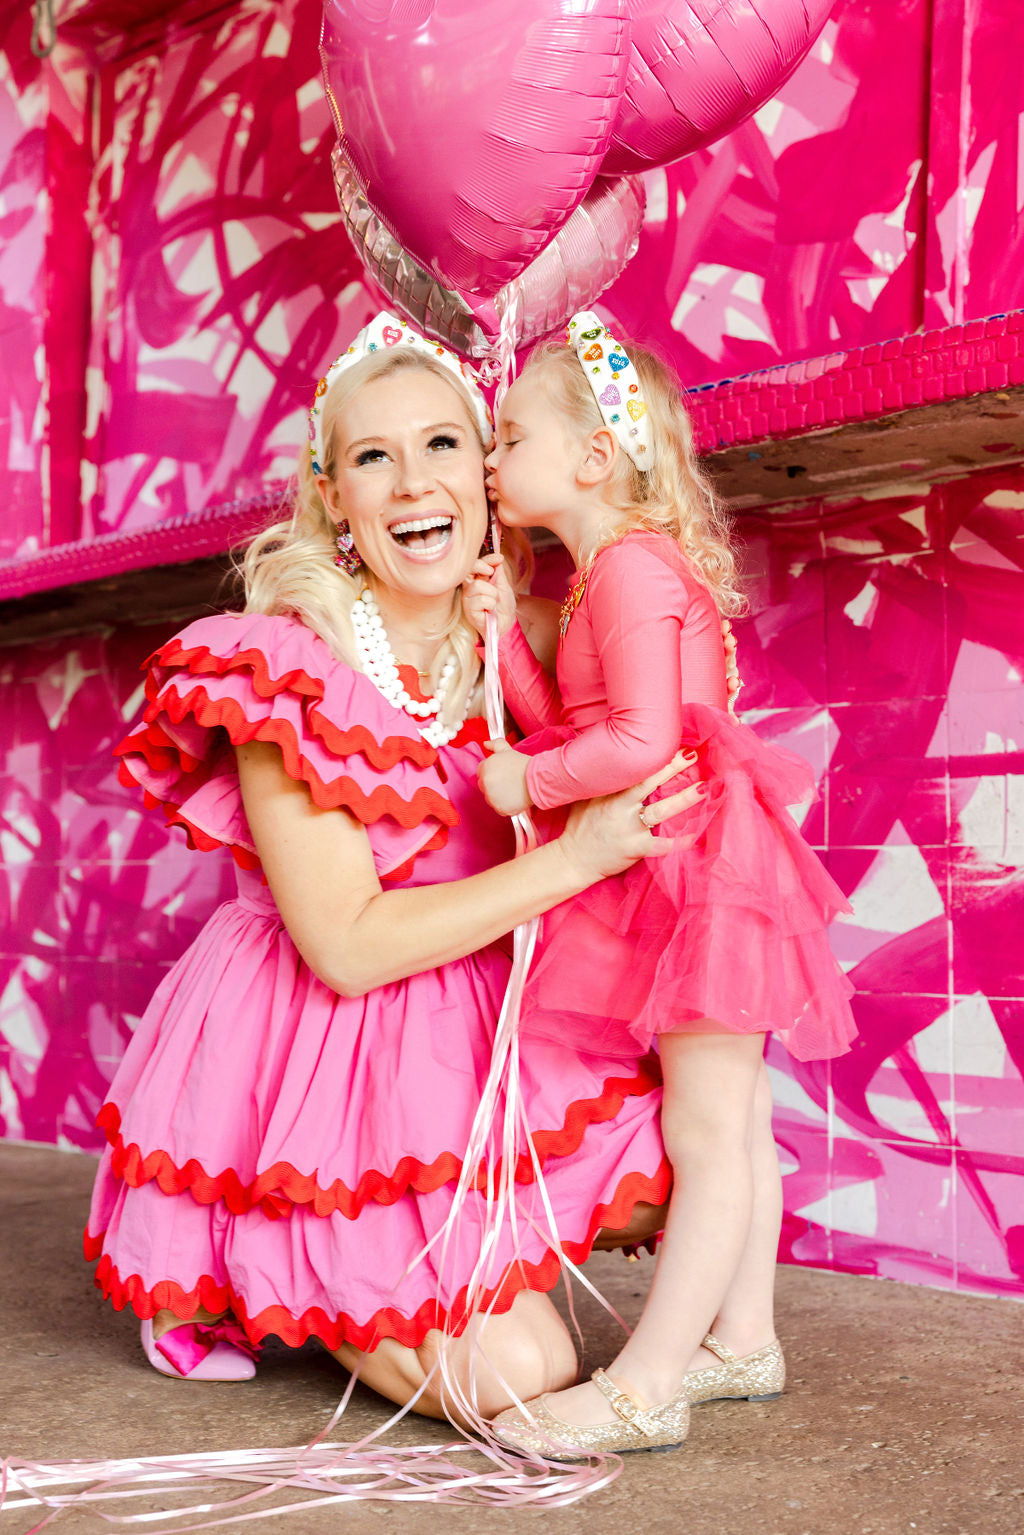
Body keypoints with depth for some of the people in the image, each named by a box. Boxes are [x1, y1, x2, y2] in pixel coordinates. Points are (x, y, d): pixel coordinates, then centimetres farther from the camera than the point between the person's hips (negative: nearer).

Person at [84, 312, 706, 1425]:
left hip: (476, 1037, 7)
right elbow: (348, 944, -20)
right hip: (317, 1059, -6)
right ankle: (234, 1281, 12)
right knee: (519, 1374, -13)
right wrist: (579, 856, -23)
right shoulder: (284, 668, -18)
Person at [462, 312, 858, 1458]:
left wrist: (527, 781, -12)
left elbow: (640, 740, -25)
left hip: (699, 870, -11)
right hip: (684, 878, 11)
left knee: (708, 1137, -7)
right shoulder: (611, 574, 18)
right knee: (734, 1127, 15)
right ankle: (741, 1339, 25)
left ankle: (644, 1388, -4)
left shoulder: (629, 567, -15)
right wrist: (505, 631, 5)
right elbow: (568, 725, 14)